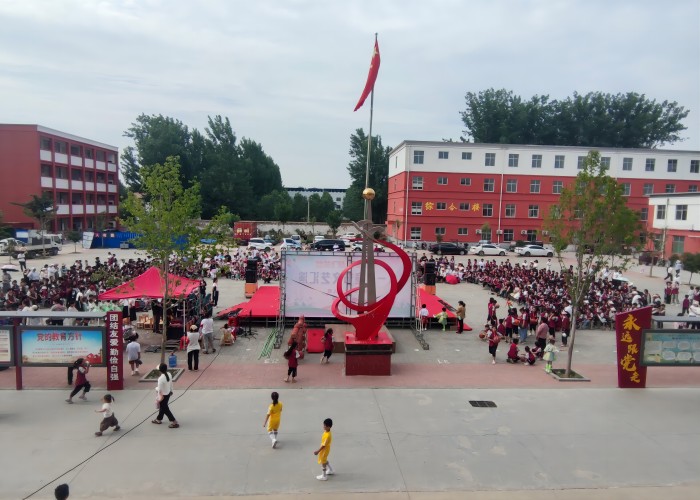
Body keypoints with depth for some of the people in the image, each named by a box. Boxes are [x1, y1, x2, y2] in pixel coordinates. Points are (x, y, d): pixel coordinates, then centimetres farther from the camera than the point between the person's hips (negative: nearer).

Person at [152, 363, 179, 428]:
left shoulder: (161, 378, -31)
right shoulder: (169, 374, -9)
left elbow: (160, 390, -22)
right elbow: (171, 383, 6)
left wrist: (159, 398, -10)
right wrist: (171, 391, 22)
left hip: (163, 395, -8)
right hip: (168, 394, 8)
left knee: (165, 409, 7)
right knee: (162, 407, 26)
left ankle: (174, 422, 10)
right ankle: (158, 419, 46)